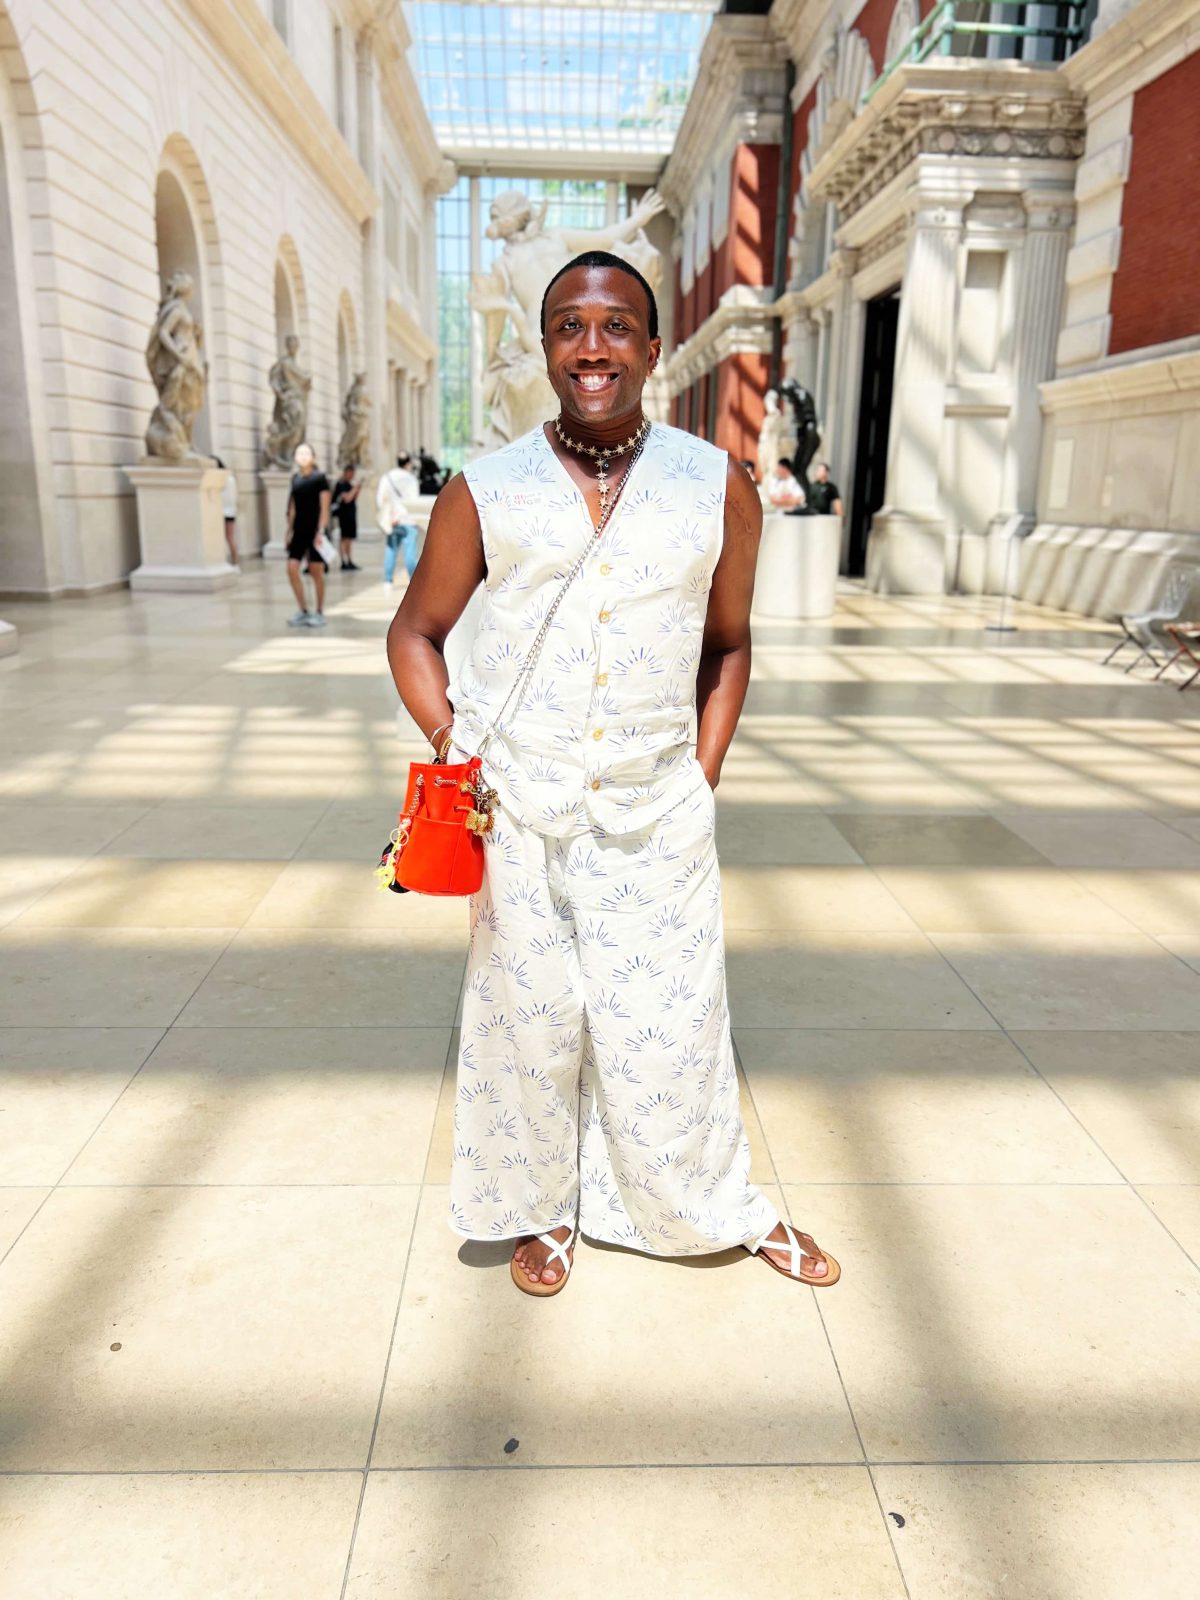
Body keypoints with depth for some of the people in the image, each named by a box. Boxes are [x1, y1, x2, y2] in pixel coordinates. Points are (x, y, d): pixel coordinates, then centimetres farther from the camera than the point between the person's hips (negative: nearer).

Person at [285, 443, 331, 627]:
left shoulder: (320, 478, -5)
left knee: (316, 571, 0)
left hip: (316, 530, -5)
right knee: (292, 569, -3)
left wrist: (321, 531, -15)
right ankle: (304, 612, 7)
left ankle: (319, 613, 12)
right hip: (299, 530, 5)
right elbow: (293, 506, 16)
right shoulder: (295, 478, 11)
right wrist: (290, 529, 12)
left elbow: (324, 508, -8)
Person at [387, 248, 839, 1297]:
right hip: (517, 811, 0)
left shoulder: (719, 490, 2)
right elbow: (415, 632, 11)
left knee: (673, 1026, 7)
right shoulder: (485, 492, 0)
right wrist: (456, 750, -2)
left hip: (657, 815, 0)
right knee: (531, 1021, 11)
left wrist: (702, 781, 4)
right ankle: (542, 1209, 37)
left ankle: (725, 1209, 34)